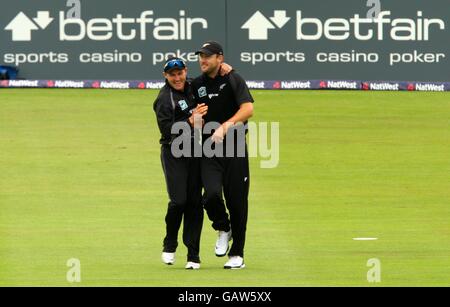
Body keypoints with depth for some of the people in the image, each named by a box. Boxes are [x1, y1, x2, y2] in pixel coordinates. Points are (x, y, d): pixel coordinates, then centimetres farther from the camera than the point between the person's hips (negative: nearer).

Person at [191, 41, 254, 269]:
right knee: (212, 193, -19)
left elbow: (248, 109, -16)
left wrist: (225, 127, -26)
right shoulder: (197, 85, 11)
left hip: (234, 148, -3)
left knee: (237, 200, -1)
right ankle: (223, 229, 12)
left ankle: (237, 255, 10)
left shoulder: (232, 80, -3)